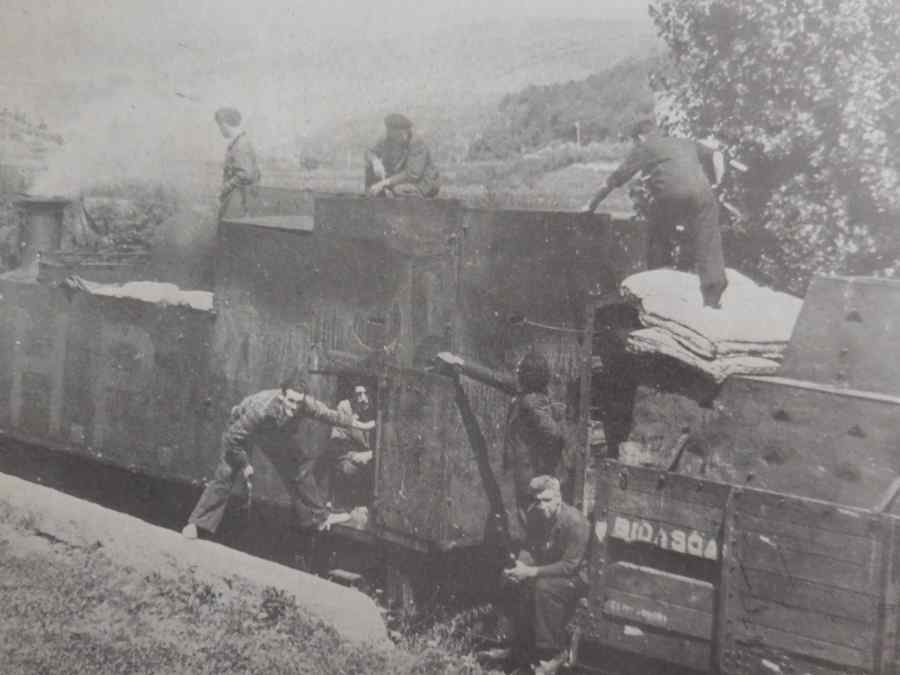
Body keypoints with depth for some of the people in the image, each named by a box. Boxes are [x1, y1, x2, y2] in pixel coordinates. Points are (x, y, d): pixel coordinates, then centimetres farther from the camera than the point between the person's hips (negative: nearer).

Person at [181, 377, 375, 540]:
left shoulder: (307, 405, -34)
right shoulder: (262, 409, -47)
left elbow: (331, 415, -14)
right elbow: (232, 438, -36)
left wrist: (360, 425, -2)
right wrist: (244, 464, -24)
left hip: (277, 437, 4)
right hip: (241, 432, -4)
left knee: (299, 472, 3)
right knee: (225, 476, -12)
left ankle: (319, 516, 20)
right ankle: (196, 523, -3)